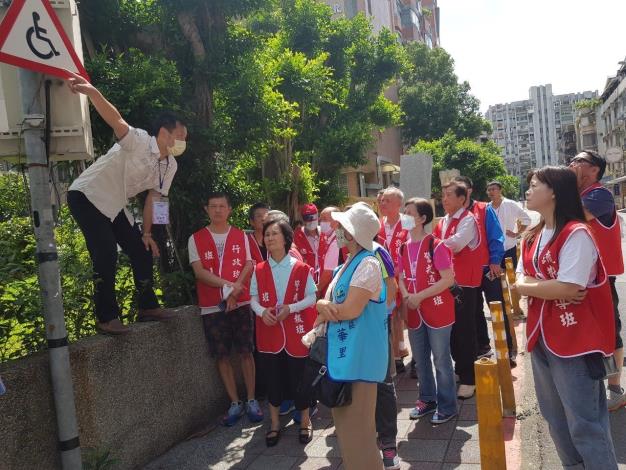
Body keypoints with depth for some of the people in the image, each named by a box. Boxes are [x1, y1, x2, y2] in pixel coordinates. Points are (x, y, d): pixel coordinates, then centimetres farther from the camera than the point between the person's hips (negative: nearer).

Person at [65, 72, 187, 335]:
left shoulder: (170, 165, 1)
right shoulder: (140, 141, -22)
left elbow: (153, 197, 8)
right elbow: (118, 123, -41)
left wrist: (147, 233, 6)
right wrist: (92, 93, -59)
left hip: (114, 206, 8)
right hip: (86, 196, -8)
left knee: (142, 251, 6)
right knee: (106, 254, -21)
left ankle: (147, 307, 19)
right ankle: (106, 318, -9)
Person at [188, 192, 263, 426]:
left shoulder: (241, 236, 7)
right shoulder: (196, 239, 3)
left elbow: (248, 266, 0)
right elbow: (199, 271, -7)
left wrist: (235, 290, -15)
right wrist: (228, 285, -16)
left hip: (241, 303, 0)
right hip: (212, 307, 0)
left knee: (246, 352, 4)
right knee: (222, 356, 6)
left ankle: (251, 400, 16)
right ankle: (235, 403, 18)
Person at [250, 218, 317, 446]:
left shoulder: (301, 268, -4)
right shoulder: (259, 270, 3)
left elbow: (312, 298, -3)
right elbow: (254, 298, 6)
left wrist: (290, 308, -18)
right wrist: (262, 311, -15)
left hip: (296, 333, -2)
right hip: (269, 333, 2)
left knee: (299, 377, 5)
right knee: (272, 378, 9)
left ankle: (305, 421, 26)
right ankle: (275, 423, 27)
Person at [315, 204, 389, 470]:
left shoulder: (368, 264, -16)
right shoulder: (349, 263, 12)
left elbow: (350, 310, -22)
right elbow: (331, 301, 11)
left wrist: (324, 307, -5)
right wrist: (324, 305, -12)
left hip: (359, 354, -9)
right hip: (343, 350, 9)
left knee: (356, 424, 2)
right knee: (346, 419, 19)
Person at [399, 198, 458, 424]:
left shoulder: (436, 245, -14)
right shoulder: (403, 247, 6)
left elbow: (448, 279, -18)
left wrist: (420, 296, -20)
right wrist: (406, 296, -8)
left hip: (437, 311, -6)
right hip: (414, 313, 7)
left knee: (441, 360, 4)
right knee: (420, 360, 17)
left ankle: (447, 406, 20)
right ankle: (427, 399, 35)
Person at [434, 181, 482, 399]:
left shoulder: (468, 220, -11)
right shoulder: (443, 222, 12)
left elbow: (455, 243, -24)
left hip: (464, 282, -7)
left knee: (465, 330, -2)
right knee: (451, 328, 14)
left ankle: (469, 379, 10)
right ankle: (460, 369, 31)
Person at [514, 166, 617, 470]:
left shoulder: (576, 233, -16)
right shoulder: (532, 237, 10)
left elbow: (569, 288, -24)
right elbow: (520, 283, 5)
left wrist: (530, 285, -9)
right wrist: (549, 287, -14)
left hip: (574, 340, -8)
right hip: (541, 337, 8)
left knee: (584, 423, 0)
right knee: (555, 417, 19)